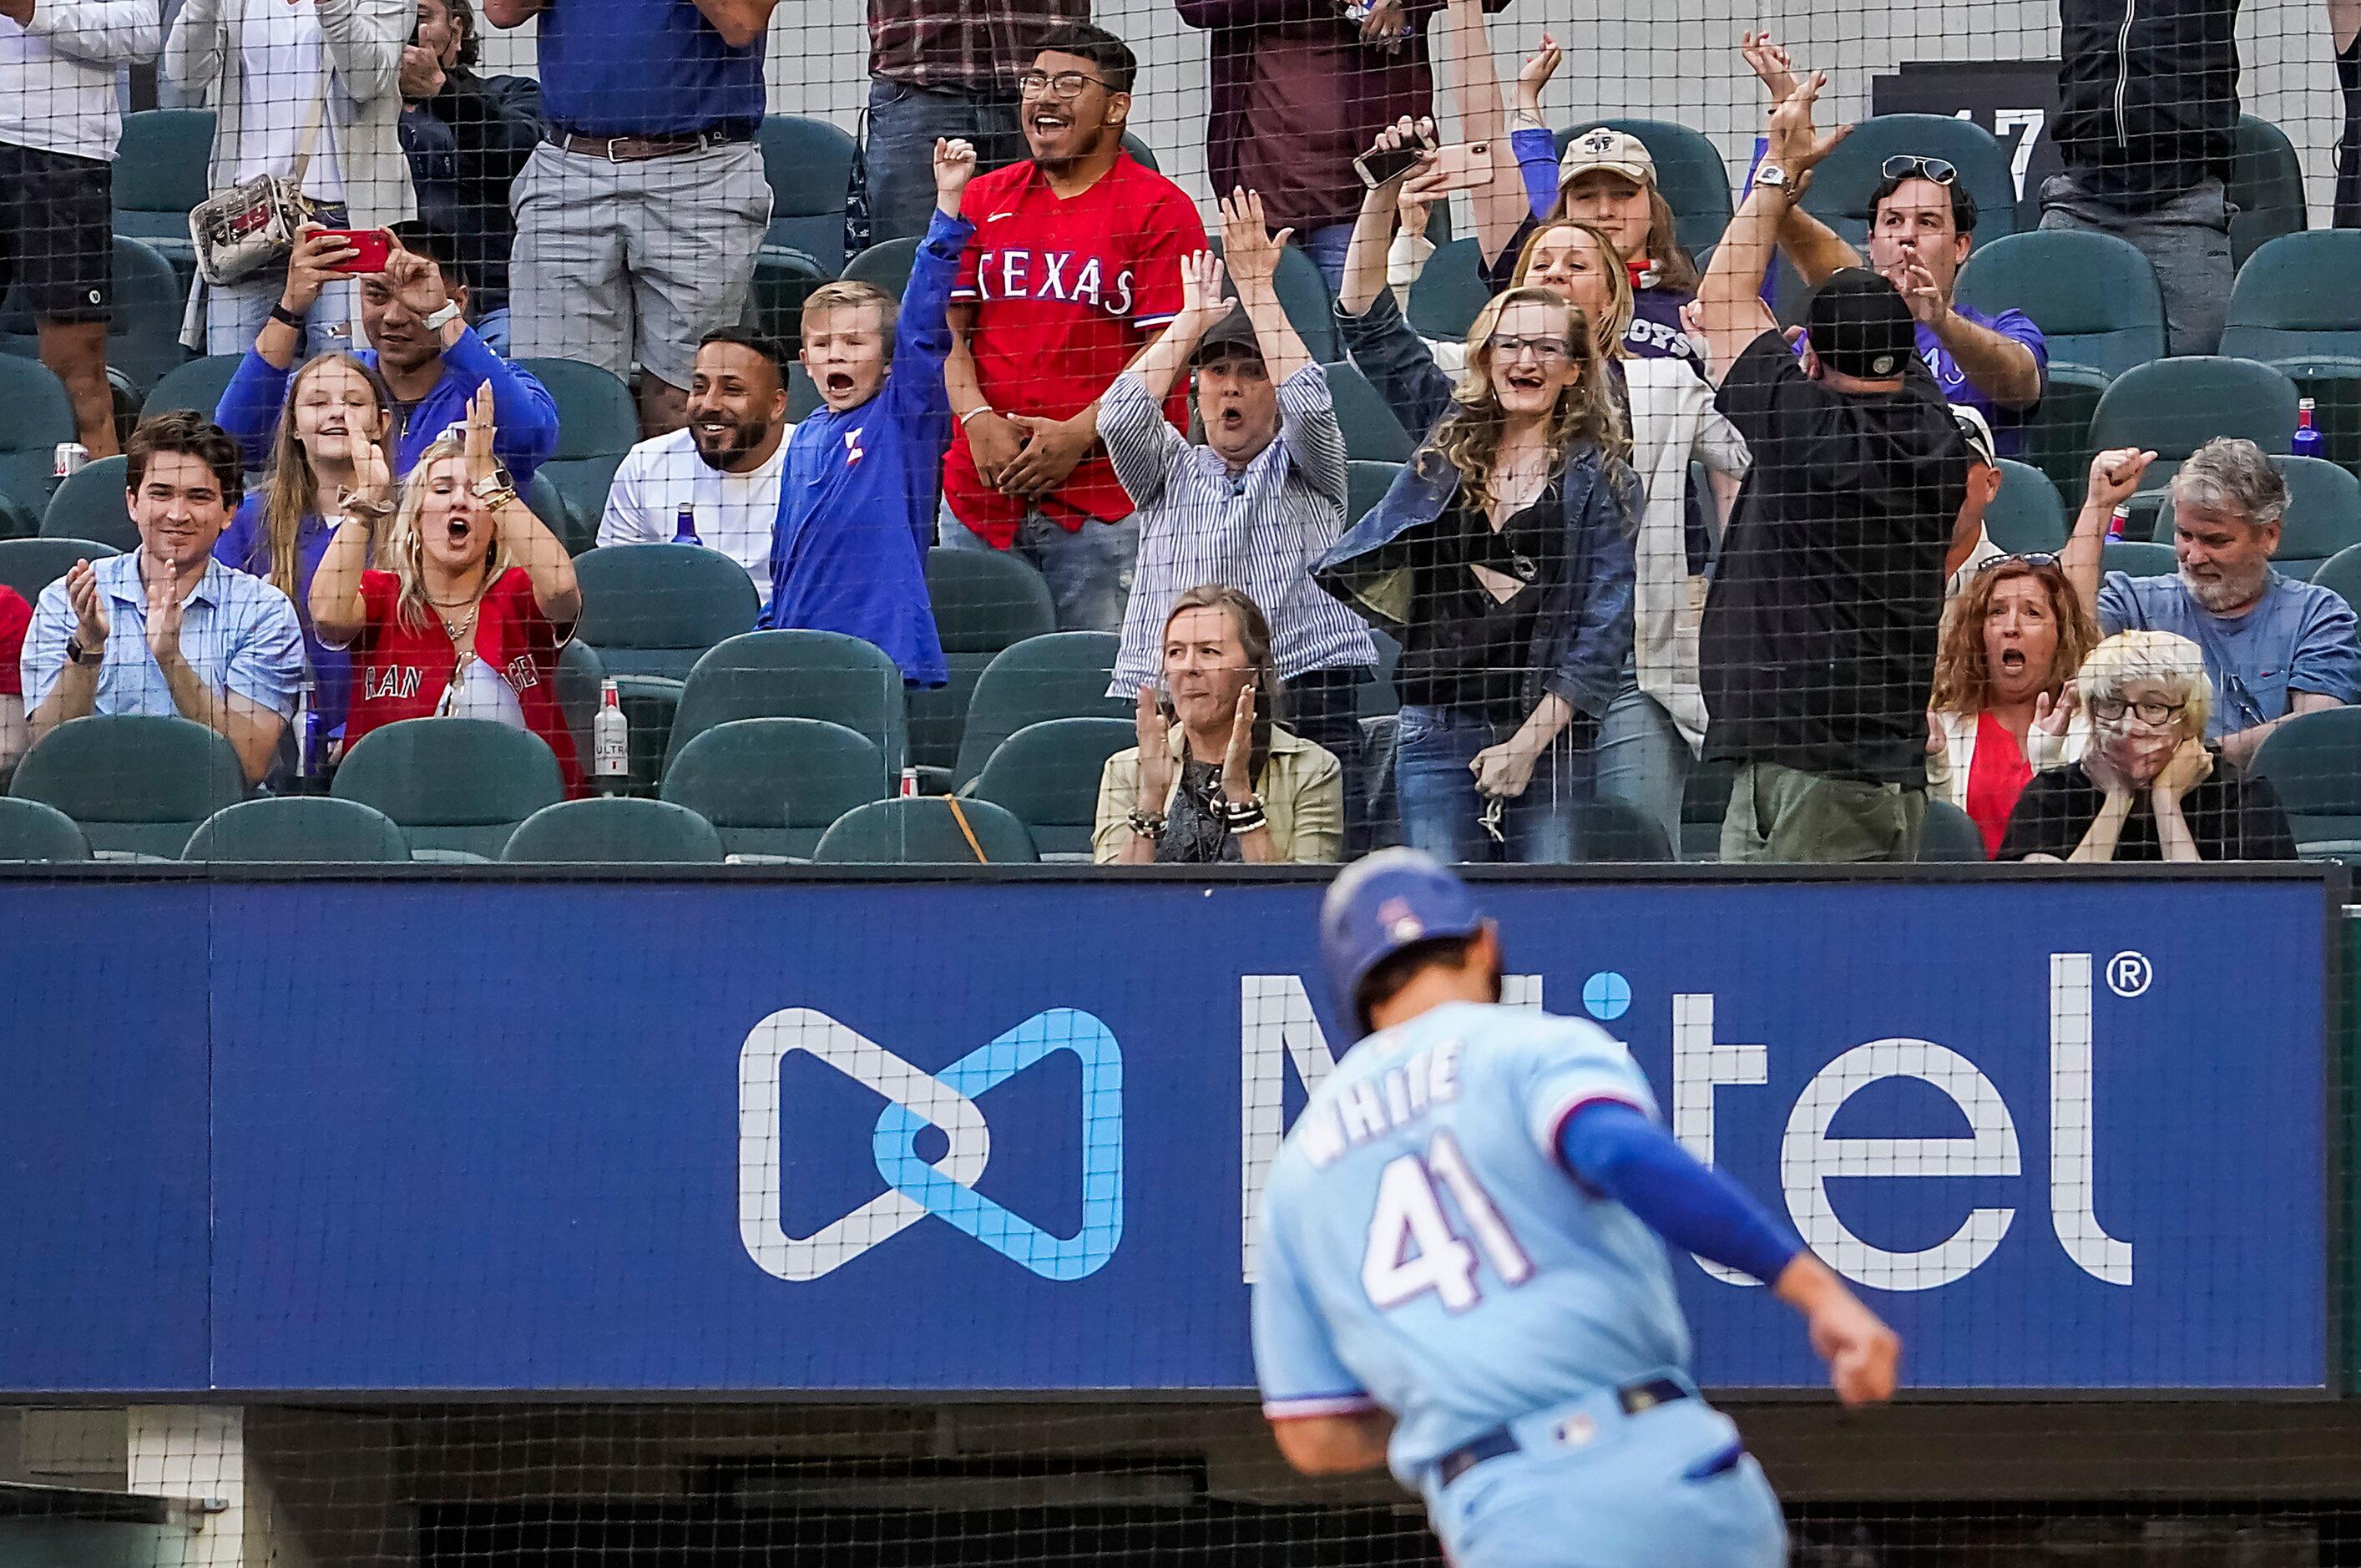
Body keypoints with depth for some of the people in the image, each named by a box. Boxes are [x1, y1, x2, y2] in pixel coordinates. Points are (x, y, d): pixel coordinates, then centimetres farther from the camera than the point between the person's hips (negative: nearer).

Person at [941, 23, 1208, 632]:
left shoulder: (1159, 209, -1)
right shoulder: (983, 199, 13)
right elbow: (947, 328, 10)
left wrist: (1078, 434, -16)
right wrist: (977, 418, -8)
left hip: (1106, 506, -4)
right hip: (981, 491, 4)